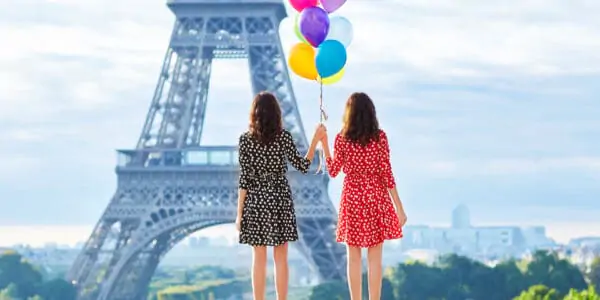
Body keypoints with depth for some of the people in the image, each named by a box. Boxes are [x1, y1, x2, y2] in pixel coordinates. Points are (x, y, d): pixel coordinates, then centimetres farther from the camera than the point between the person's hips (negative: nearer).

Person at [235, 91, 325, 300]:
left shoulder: (245, 139, -6)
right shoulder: (284, 136, -5)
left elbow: (244, 179, -7)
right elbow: (303, 166, -1)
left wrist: (239, 212, -2)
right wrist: (316, 140, 9)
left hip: (256, 200, 0)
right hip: (280, 200, 0)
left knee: (259, 259, 5)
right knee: (281, 259, 7)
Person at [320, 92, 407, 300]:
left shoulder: (341, 139, -4)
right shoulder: (380, 137, -7)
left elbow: (333, 171, 4)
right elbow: (387, 174, -8)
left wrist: (324, 144, 14)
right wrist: (399, 208, -4)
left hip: (352, 199, 1)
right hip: (376, 199, -1)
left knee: (354, 258, 7)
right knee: (375, 259, 4)